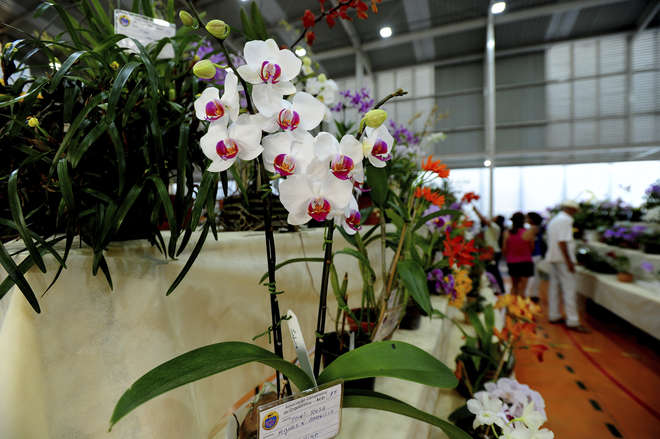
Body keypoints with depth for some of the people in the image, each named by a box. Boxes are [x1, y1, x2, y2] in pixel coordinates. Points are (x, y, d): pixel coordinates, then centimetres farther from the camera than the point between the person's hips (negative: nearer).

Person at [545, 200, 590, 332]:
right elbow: (562, 242, -20)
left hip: (552, 257, 9)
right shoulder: (566, 220, -11)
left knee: (554, 287, 11)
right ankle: (572, 321, -6)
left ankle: (554, 316, 17)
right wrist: (569, 261, -19)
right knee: (569, 289, -7)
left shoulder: (553, 220, 17)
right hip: (563, 259, -9)